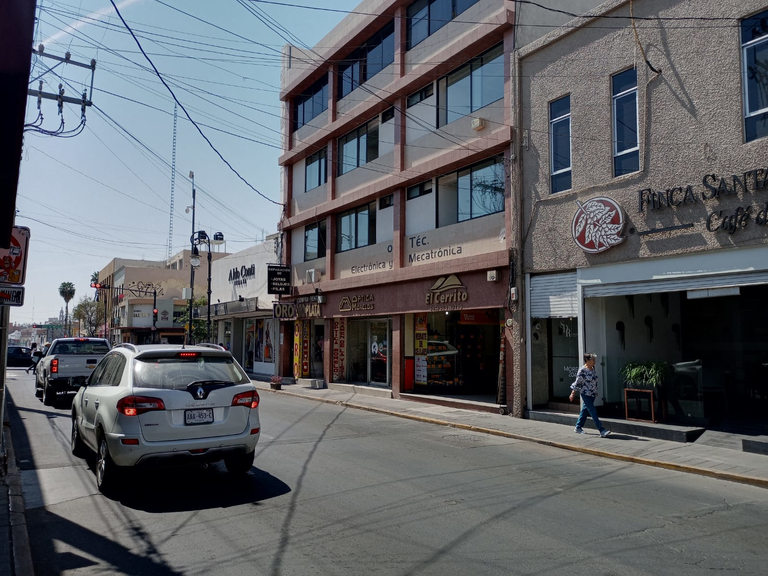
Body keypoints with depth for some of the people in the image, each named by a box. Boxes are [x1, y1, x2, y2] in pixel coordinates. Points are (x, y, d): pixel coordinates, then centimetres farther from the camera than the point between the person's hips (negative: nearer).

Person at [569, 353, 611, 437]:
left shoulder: (592, 369, 8)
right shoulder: (582, 370, -17)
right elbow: (577, 382, -13)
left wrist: (595, 392, 22)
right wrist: (573, 393, -10)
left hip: (592, 394, 8)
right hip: (586, 394, -8)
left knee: (585, 410, 15)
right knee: (593, 412, -8)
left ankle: (578, 427, 26)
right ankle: (602, 431, -10)